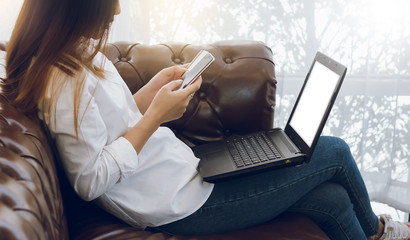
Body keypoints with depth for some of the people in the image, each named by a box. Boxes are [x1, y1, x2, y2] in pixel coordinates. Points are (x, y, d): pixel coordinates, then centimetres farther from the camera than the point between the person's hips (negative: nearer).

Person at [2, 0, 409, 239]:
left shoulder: (83, 55, 6)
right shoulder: (65, 83, -25)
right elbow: (90, 180, -23)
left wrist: (158, 84, 1)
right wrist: (155, 116, -22)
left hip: (185, 172, 10)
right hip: (182, 206, -9)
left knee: (332, 200, 7)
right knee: (334, 152, 1)